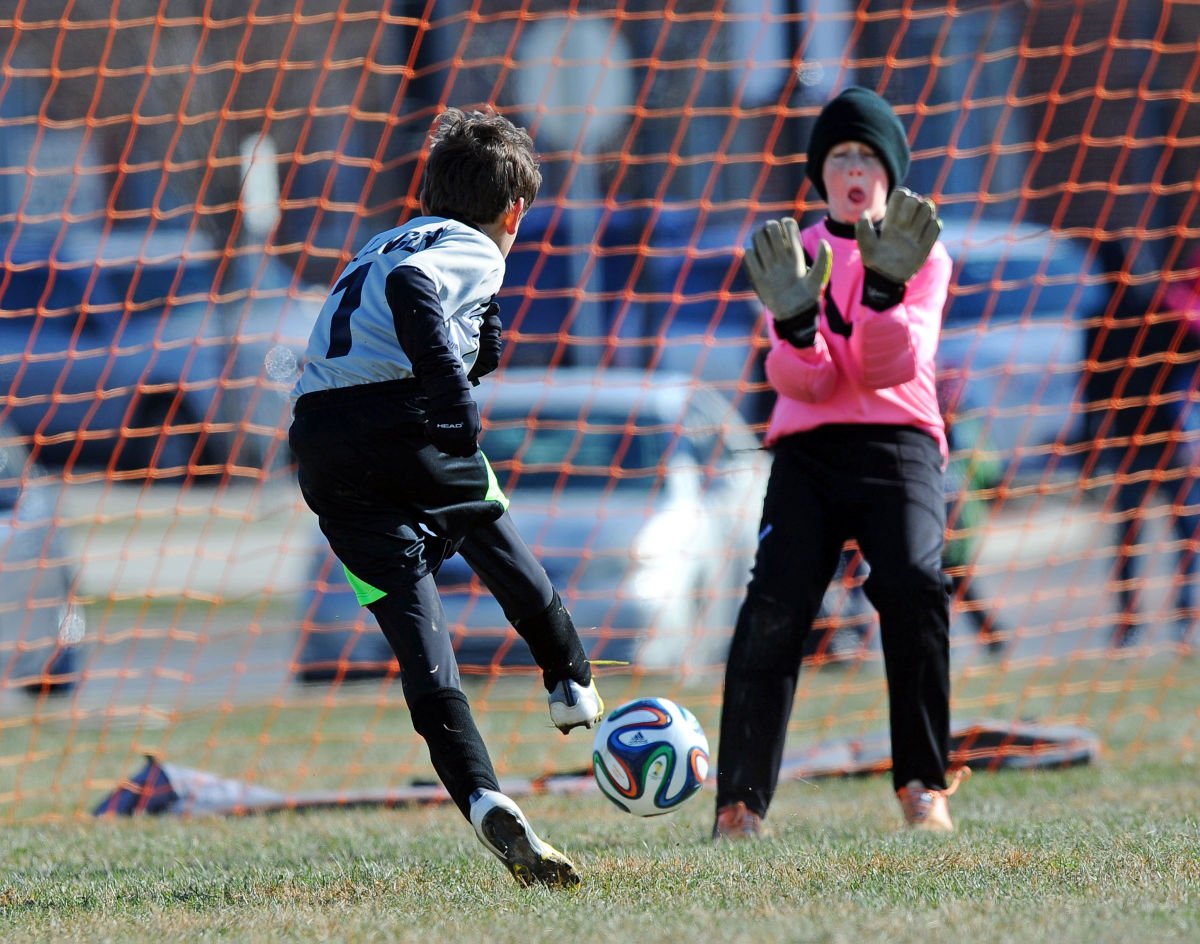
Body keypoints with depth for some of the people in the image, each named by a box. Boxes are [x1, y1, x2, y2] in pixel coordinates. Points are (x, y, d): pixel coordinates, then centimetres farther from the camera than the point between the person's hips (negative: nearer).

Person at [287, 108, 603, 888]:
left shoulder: (383, 245, 30)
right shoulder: (473, 252, 7)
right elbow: (411, 287, -16)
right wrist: (453, 392, -24)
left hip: (320, 444, 6)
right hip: (404, 420, -6)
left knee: (414, 625, -1)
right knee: (495, 539, 26)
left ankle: (482, 798, -14)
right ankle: (572, 684, 39)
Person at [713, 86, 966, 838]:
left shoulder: (922, 253, 8)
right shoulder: (795, 255, 11)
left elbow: (892, 369, -7)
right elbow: (803, 383, -2)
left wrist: (885, 287, -22)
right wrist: (795, 320, -22)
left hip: (898, 444, -1)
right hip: (808, 450, 1)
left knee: (915, 585, -25)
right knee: (773, 608, -17)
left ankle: (924, 787, -18)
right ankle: (742, 802, -15)